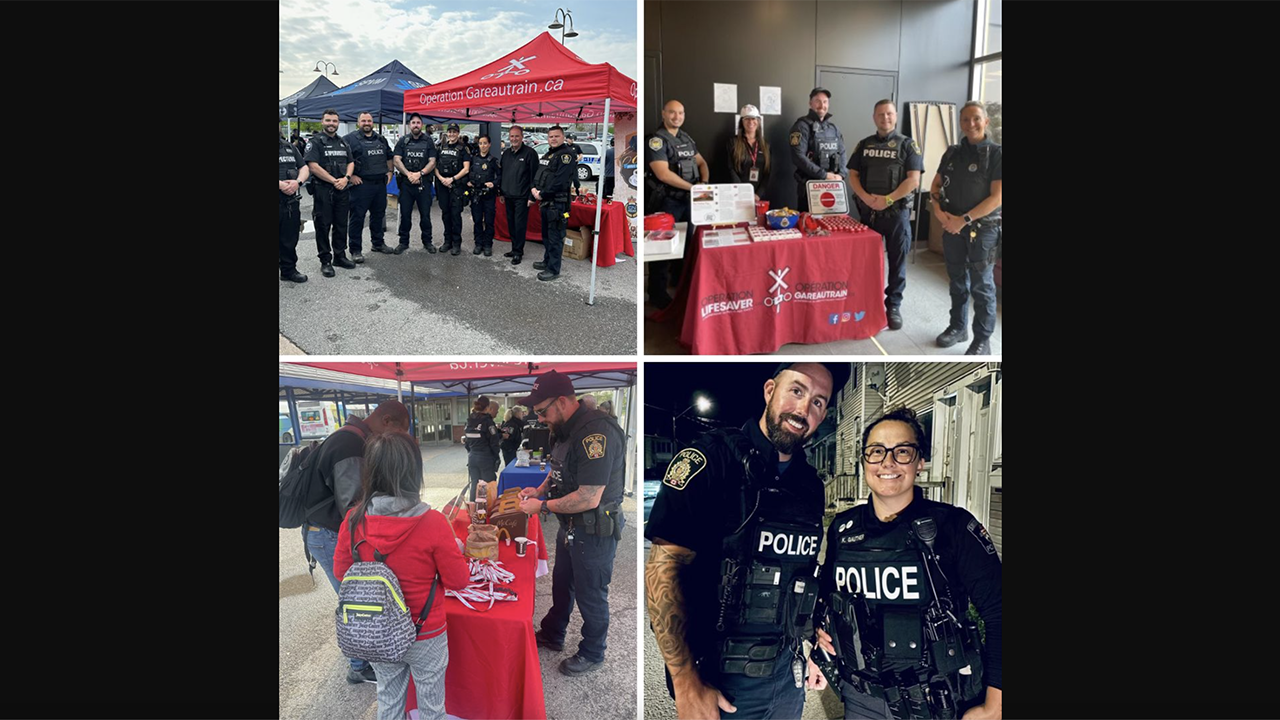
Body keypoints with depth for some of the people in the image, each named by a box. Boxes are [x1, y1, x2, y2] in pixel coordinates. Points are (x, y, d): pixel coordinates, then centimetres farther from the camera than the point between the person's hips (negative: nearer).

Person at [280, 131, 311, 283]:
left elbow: (304, 168, 11)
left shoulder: (290, 148, 15)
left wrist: (298, 182, -10)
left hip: (291, 201, 6)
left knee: (290, 239, 13)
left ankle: (289, 269, 25)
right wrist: (282, 185, -23)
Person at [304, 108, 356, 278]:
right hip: (323, 189, -6)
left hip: (342, 189, 6)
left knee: (341, 225, 12)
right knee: (323, 226, 0)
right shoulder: (315, 141, -6)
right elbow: (313, 166, -15)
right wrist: (334, 181, -15)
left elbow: (350, 162, 13)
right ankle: (325, 261, 6)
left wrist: (346, 178, -8)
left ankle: (340, 256, 23)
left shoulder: (343, 142, 13)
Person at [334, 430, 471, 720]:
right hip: (425, 636, -3)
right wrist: (456, 549, 4)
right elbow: (459, 581, -14)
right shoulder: (433, 523, -25)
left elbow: (341, 570, 0)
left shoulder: (354, 520, -16)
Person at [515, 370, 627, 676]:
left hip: (595, 532, -9)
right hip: (570, 526, 9)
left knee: (590, 595, 9)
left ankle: (592, 654, 29)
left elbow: (589, 498, -32)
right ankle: (552, 634, 47)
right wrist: (540, 489, 5)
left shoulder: (596, 432, -30)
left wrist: (541, 506, -22)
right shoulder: (567, 429, 2)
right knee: (561, 583, 26)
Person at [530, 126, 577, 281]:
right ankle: (547, 261, 35)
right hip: (545, 202, 10)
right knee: (546, 234, 21)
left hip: (558, 203, -10)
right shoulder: (548, 155, 18)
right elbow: (538, 175, 19)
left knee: (555, 237, -6)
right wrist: (534, 188, -1)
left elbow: (559, 181, -21)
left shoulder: (566, 154, -13)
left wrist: (542, 194, -15)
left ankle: (553, 270, -2)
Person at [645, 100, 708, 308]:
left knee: (686, 243, 16)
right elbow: (663, 173, -21)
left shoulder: (687, 138, 13)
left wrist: (705, 183, -2)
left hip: (689, 200, 8)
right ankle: (657, 293, 5)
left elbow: (701, 162, 20)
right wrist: (693, 187, -16)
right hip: (667, 201, -8)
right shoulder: (656, 140, -12)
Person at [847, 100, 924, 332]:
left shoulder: (908, 144, -1)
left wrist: (887, 199, -17)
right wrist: (866, 197, -12)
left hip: (897, 211, -3)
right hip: (868, 210, 3)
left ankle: (893, 305, 10)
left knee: (897, 260, 2)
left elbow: (913, 179, -9)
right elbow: (853, 175, 6)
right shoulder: (864, 144, 9)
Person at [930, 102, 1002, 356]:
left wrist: (964, 220, -17)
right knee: (957, 281, 16)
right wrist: (938, 209, -4)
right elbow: (936, 185, 16)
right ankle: (958, 327, 30)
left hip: (983, 228, -5)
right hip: (952, 227, 5)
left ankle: (982, 340, 7)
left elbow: (996, 197, -14)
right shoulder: (952, 153, 8)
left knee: (981, 286, 0)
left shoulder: (995, 153, -9)